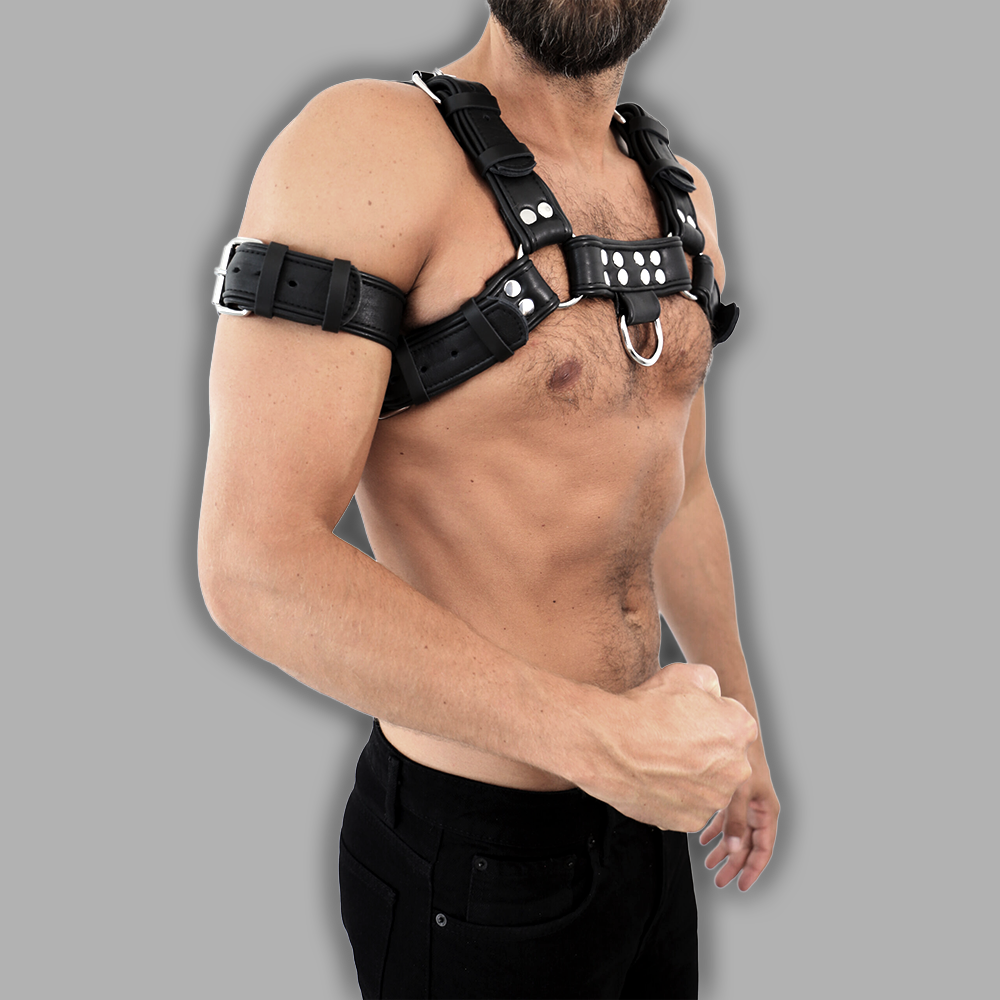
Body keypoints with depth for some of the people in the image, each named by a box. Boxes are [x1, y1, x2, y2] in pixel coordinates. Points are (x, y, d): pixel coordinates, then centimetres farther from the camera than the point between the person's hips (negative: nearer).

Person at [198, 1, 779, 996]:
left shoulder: (676, 196, 5)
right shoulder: (364, 146, -19)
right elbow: (255, 567, -25)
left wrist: (740, 722, 23)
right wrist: (604, 738, -25)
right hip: (470, 854, -7)